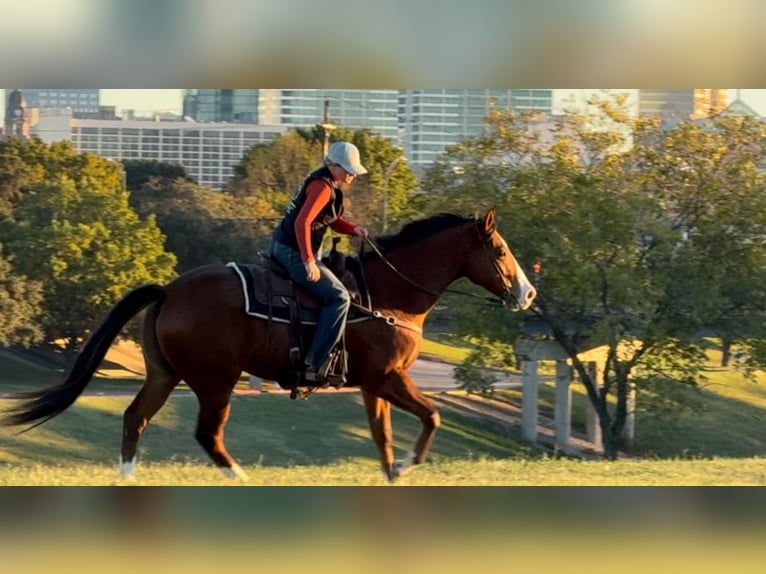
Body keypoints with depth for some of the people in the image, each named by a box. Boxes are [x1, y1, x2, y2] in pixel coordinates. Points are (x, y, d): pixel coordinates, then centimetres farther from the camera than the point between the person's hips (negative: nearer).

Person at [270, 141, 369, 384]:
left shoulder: (330, 186, 13)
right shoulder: (322, 187, -18)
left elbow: (333, 220, 23)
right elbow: (302, 223, -28)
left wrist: (354, 229, 3)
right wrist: (308, 261, -29)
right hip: (292, 251, -11)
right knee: (338, 297, -14)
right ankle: (314, 364, -19)